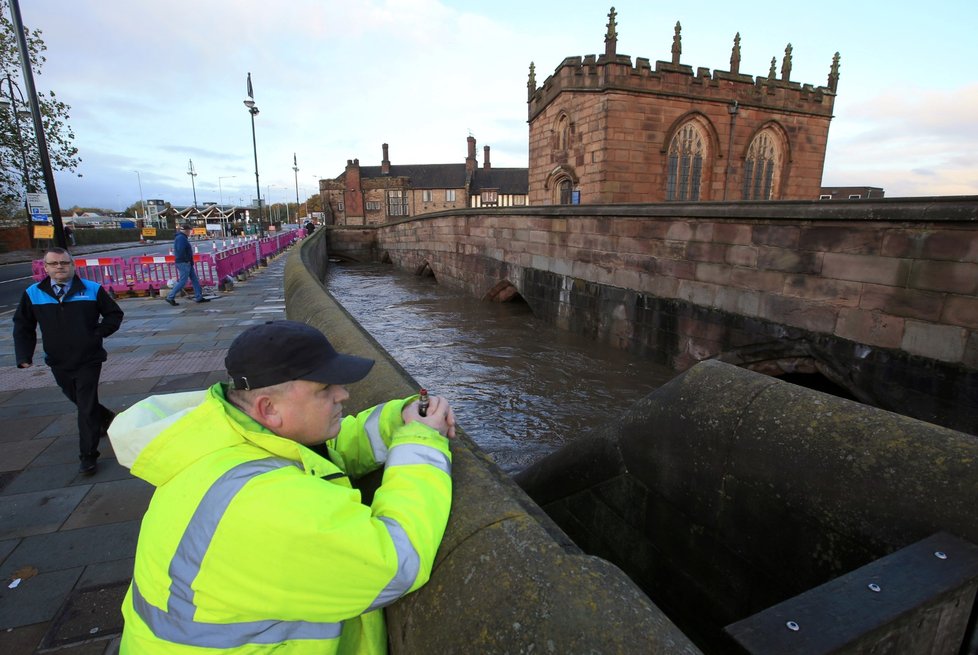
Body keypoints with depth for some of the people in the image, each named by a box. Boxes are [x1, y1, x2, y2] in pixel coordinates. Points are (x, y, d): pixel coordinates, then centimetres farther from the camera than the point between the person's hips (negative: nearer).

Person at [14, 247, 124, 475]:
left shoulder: (92, 290, -6)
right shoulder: (33, 294, 0)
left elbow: (114, 314, 4)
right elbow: (23, 326, 10)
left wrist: (99, 332, -10)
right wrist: (24, 355, 1)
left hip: (88, 360, -3)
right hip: (58, 363, 3)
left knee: (86, 408, -3)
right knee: (78, 400, 19)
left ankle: (88, 456, 5)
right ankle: (105, 417, 48)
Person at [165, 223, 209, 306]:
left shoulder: (182, 237, 17)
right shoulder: (181, 238, -15)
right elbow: (181, 251, -26)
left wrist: (190, 261, 12)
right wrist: (186, 260, -18)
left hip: (187, 263, 11)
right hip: (183, 263, -11)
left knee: (195, 280, 11)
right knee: (182, 282, -7)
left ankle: (199, 297, 13)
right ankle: (170, 297, 0)